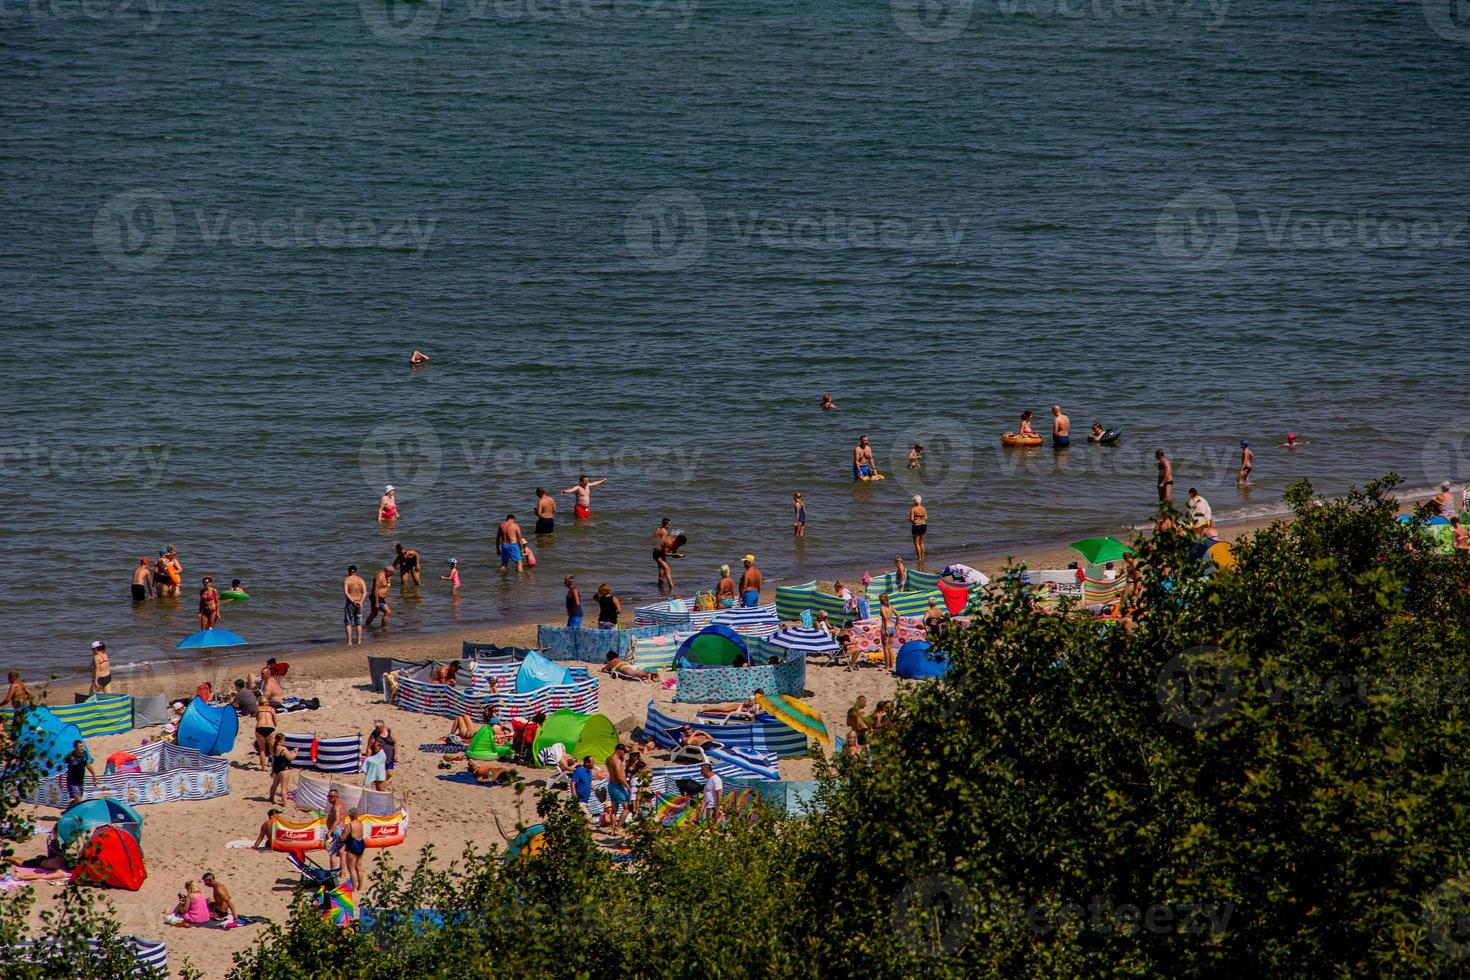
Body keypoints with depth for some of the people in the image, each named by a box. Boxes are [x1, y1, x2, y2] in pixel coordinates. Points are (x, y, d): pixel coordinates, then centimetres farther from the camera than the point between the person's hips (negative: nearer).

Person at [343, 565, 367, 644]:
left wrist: (353, 601, -22)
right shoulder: (361, 580, 3)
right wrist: (361, 601, -19)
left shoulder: (346, 580, -6)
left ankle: (349, 642, -6)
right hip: (359, 603, 3)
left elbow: (346, 593, -19)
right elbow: (365, 592, -9)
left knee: (348, 623, 2)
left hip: (349, 602, -3)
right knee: (358, 623, 13)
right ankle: (359, 641, 11)